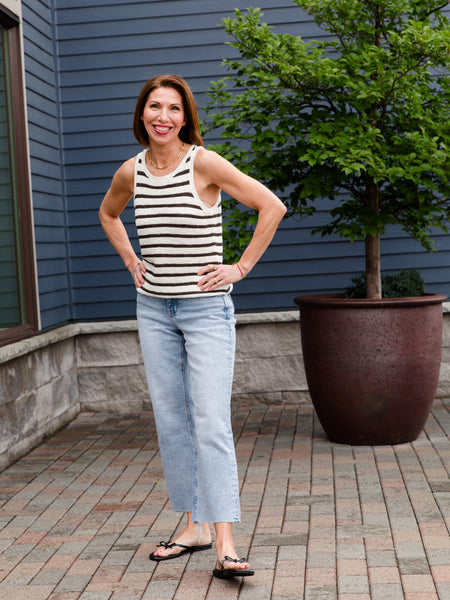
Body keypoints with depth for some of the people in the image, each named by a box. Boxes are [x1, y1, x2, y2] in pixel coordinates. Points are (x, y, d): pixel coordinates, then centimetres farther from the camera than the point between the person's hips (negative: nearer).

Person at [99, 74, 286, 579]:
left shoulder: (204, 163, -11)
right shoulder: (130, 172, 4)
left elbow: (272, 206, -13)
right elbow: (108, 214, 26)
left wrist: (241, 268, -11)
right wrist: (131, 263, 14)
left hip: (206, 309, -5)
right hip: (154, 310, 5)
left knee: (211, 424, -11)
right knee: (170, 421, 8)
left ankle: (225, 547, -11)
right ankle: (195, 527, 20)